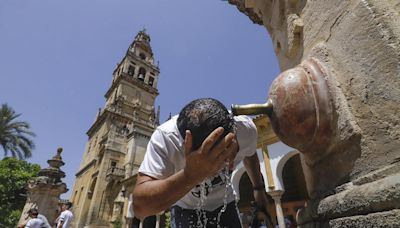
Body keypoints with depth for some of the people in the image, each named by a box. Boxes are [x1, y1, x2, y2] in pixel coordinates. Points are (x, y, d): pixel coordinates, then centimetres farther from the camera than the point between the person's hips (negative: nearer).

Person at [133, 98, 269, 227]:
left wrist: (258, 187, 12)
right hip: (185, 208, -2)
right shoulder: (164, 137, -36)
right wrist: (190, 176, -56)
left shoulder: (246, 129, -25)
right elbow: (139, 207, -42)